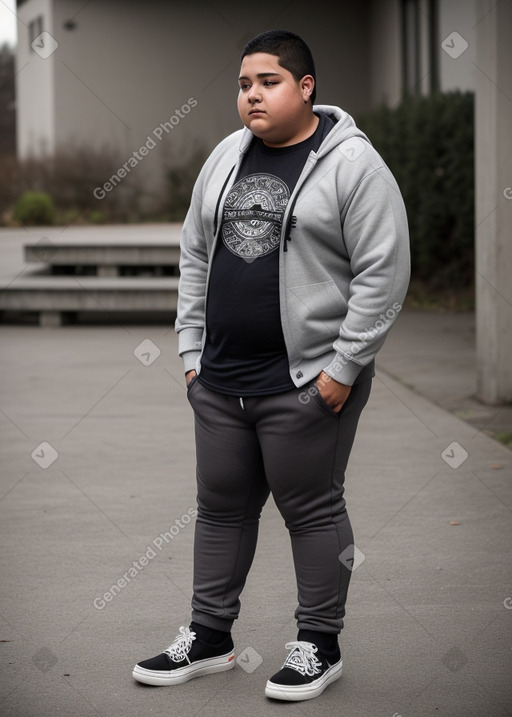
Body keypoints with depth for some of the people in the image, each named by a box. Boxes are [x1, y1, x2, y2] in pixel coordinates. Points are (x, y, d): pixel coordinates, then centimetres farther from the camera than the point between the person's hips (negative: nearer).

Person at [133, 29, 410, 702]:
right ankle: (209, 638, 25)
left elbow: (382, 273, -13)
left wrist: (344, 367, -15)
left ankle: (319, 645, 16)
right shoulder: (225, 158, 10)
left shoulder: (352, 164, -10)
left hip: (307, 382, -6)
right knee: (221, 507, 13)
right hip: (220, 381, 7)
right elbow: (195, 255, 16)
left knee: (313, 510, 3)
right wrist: (192, 349, 11)